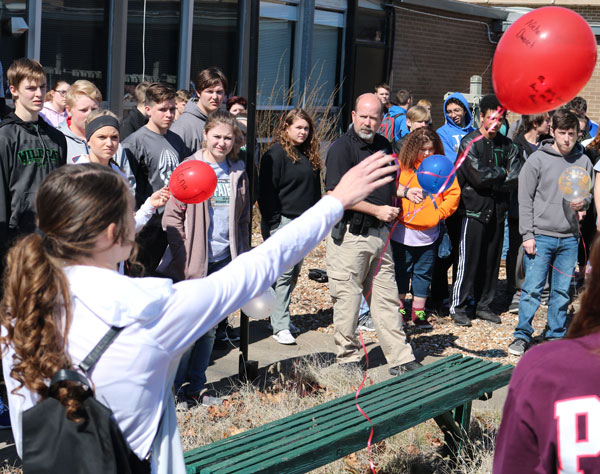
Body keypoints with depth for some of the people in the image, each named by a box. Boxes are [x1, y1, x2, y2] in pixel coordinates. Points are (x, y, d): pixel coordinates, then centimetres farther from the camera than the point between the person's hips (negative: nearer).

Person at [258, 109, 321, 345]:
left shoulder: (309, 156, 15)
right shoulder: (276, 154, -8)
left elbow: (315, 190, 22)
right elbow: (267, 191, -12)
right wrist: (272, 224, -16)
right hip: (283, 221, -8)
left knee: (294, 272, 10)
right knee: (284, 272, -9)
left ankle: (280, 317, 20)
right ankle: (280, 327, -7)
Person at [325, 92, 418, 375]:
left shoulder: (383, 145, 13)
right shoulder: (342, 147, -10)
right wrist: (377, 210, -17)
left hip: (379, 233, 7)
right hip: (349, 233, -7)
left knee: (387, 298, 10)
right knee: (347, 299, 1)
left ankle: (401, 360, 15)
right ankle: (348, 359, 15)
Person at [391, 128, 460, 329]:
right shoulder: (401, 165, -4)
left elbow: (453, 193, 3)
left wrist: (441, 212, -6)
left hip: (429, 232, 1)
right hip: (403, 231, -1)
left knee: (424, 272, 9)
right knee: (401, 270, 9)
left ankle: (419, 312, 18)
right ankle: (400, 309, 22)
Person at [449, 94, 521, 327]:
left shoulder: (507, 145, 9)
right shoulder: (469, 142, -5)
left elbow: (515, 179, -2)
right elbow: (479, 175, -16)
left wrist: (489, 183, -11)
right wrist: (502, 172, -3)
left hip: (497, 211, 5)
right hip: (474, 209, -5)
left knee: (492, 260, 9)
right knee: (469, 261, -4)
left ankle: (484, 305, 20)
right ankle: (459, 307, 5)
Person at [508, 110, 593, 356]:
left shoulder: (583, 161, 6)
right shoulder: (537, 160, -4)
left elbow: (589, 194, 18)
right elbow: (525, 199, -3)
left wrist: (583, 202, -7)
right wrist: (527, 234, -9)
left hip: (570, 238, 3)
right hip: (541, 236, -3)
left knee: (562, 291, 9)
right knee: (532, 288, -3)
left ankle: (557, 336, 20)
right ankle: (522, 335, 8)